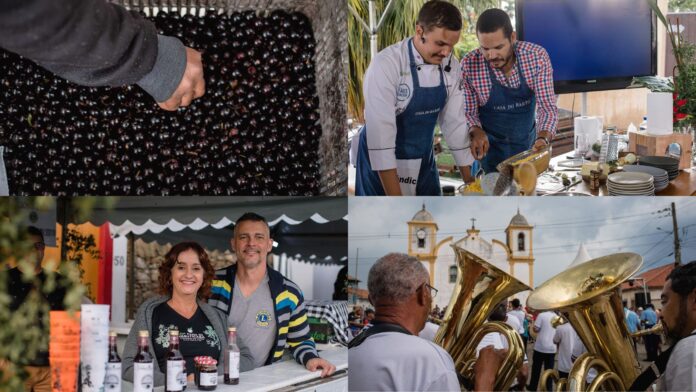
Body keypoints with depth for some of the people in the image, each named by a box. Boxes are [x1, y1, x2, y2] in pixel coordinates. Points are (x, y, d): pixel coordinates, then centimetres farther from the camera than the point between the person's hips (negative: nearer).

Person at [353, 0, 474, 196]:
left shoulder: (450, 66, -5)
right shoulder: (386, 65, -23)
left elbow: (455, 122, 4)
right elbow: (381, 135, -27)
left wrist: (470, 180, 5)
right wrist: (396, 203, -29)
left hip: (424, 164, 6)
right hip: (381, 167, -5)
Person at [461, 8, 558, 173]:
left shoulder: (537, 56, -18)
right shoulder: (469, 65, -21)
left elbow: (548, 107, -16)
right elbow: (468, 112, -10)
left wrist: (543, 138, -35)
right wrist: (475, 131, -32)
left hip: (527, 144, 2)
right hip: (490, 146, -2)